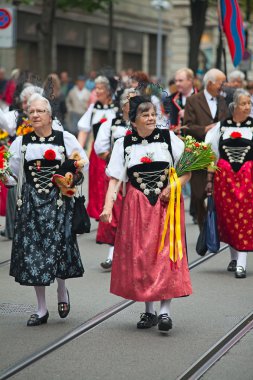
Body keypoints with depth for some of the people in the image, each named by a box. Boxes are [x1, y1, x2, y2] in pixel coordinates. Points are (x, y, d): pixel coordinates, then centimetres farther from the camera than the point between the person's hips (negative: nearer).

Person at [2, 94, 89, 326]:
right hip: (31, 202, 2)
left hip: (58, 202, -2)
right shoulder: (21, 142, 9)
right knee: (32, 252, 0)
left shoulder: (65, 139, 2)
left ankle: (62, 291, 21)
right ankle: (41, 309, 10)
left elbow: (83, 163, 9)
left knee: (58, 247, -10)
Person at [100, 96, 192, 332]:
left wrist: (174, 186, -13)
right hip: (137, 207, 2)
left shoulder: (169, 138, 2)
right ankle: (149, 311, 14)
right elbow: (114, 179, -1)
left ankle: (165, 311, -10)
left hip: (167, 204, -1)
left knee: (166, 255, -9)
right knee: (140, 257, 3)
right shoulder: (123, 144, 5)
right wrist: (108, 207, -13)